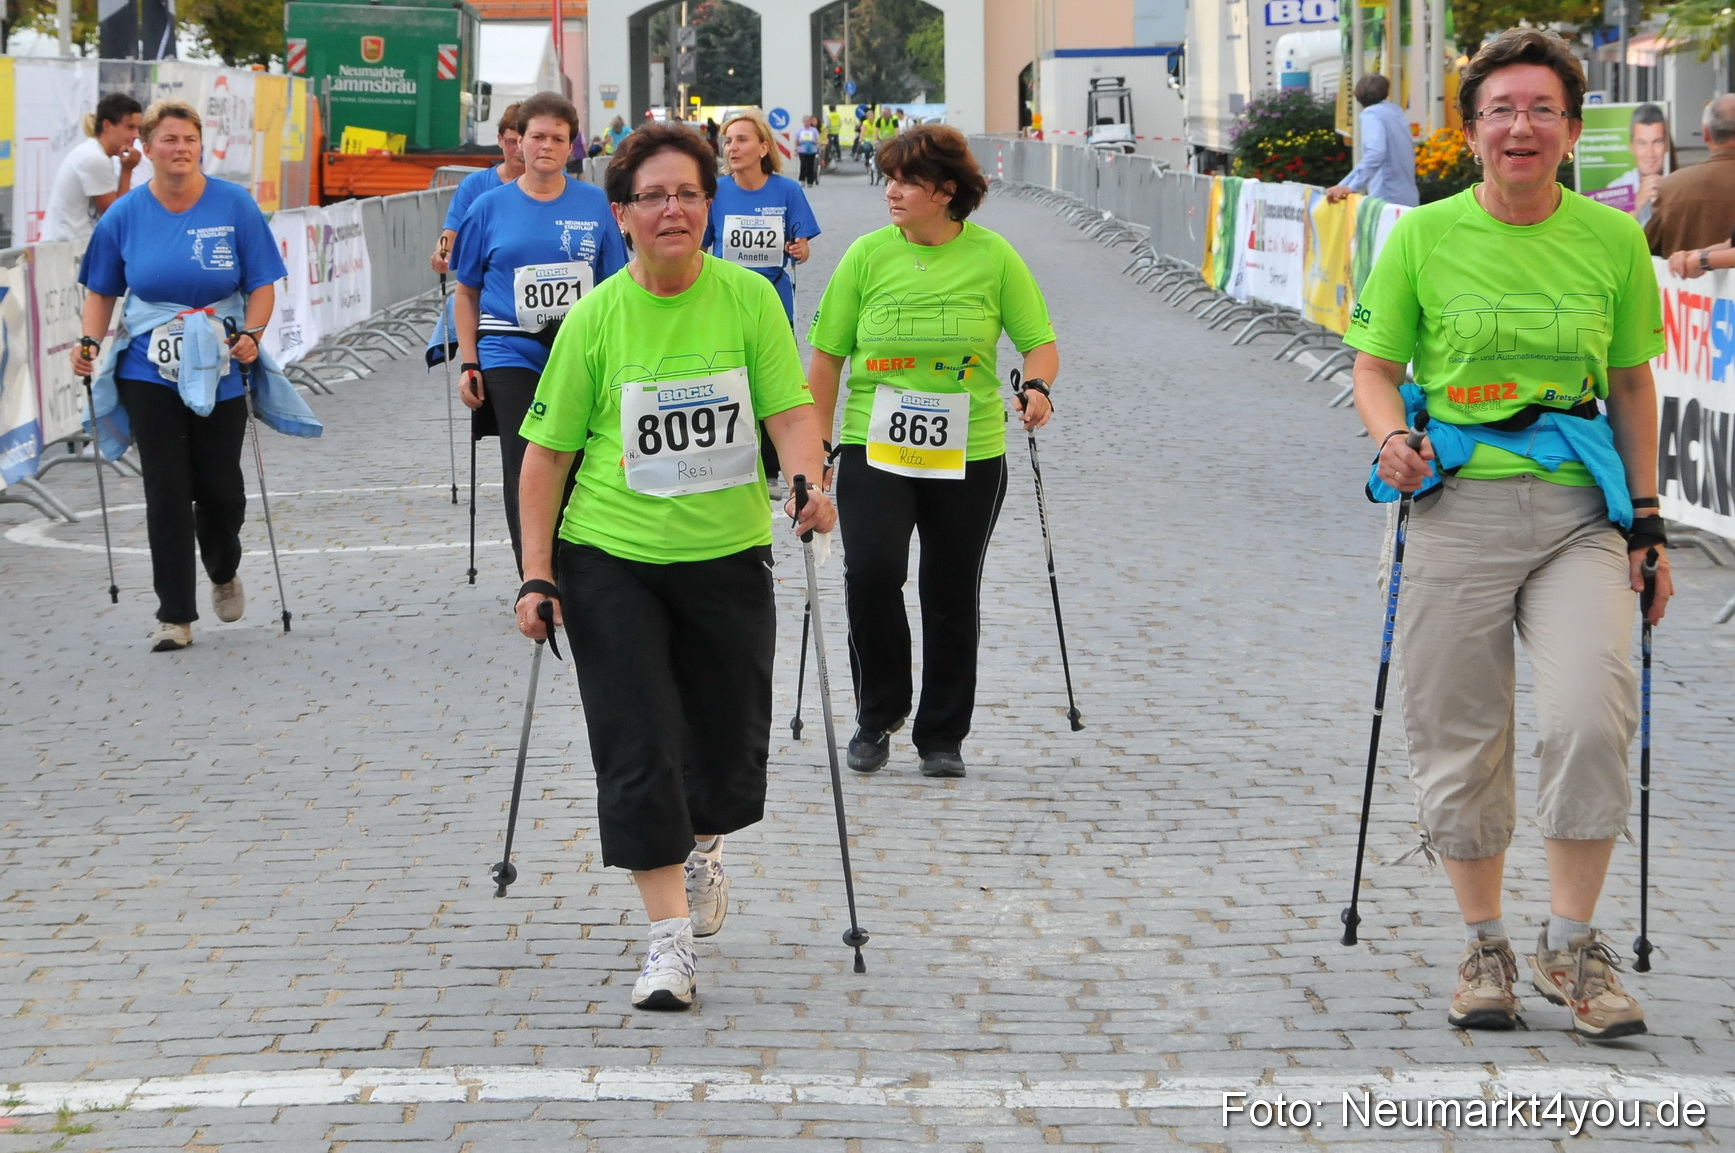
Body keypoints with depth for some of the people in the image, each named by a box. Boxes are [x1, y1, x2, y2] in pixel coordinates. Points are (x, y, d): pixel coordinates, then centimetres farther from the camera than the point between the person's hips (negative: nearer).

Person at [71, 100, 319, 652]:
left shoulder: (234, 206, -4)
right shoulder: (124, 216, -1)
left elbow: (262, 282, 0)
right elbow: (101, 290, 9)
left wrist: (252, 334, -16)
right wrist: (89, 342, -6)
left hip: (220, 371, 0)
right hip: (149, 373, 0)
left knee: (220, 488, 6)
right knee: (167, 493, -4)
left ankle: (224, 573, 38)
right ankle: (175, 616, 3)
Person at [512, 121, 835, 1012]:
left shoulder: (747, 299, -3)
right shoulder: (595, 319, -6)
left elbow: (789, 408, -6)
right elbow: (547, 453, -1)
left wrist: (810, 482, -27)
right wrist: (538, 573, -6)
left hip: (728, 555, 2)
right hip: (611, 558, -2)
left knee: (730, 737, 14)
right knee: (636, 746, -8)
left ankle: (703, 847, 47)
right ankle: (669, 938, -5)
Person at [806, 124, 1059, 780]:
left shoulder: (992, 257, -1)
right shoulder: (867, 255, 0)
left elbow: (1040, 342, 4)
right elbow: (827, 355, 5)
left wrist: (1037, 387, -18)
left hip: (969, 456, 0)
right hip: (874, 449, 0)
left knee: (952, 597, 6)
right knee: (871, 572, -18)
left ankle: (943, 736, 22)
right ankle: (878, 714, 3)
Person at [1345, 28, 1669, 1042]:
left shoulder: (1614, 240, 3)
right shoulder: (1425, 237, 0)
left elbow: (1632, 385, 13)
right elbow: (1376, 366, 9)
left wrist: (1646, 522, 11)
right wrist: (1392, 439, -12)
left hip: (1580, 511, 0)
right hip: (1461, 504, 0)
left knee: (1591, 719, -17)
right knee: (1460, 742, 5)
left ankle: (1572, 945, -2)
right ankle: (1485, 946, 23)